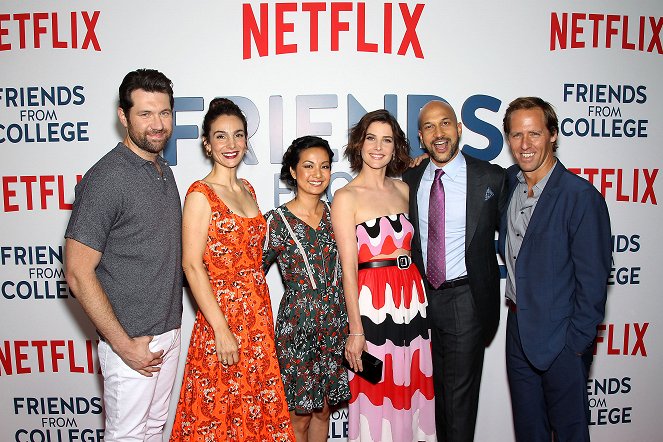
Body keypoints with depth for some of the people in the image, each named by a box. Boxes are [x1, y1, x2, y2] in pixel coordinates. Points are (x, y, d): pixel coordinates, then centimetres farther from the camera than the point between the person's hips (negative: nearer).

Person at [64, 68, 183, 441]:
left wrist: (171, 329, 13)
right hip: (131, 340, -7)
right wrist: (123, 344, -17)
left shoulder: (164, 171, 7)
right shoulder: (106, 179, -18)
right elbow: (78, 274, -19)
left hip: (169, 331, 7)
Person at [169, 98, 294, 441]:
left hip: (257, 315, 7)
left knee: (258, 411, 16)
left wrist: (261, 313, 12)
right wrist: (221, 328, -18)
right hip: (223, 313, -7)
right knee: (219, 412, 7)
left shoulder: (247, 190, 10)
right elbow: (192, 265, -16)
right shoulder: (201, 194, -11)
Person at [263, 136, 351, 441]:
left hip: (335, 323, 4)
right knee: (299, 415, 9)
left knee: (323, 409, 17)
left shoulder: (333, 214, 4)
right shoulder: (277, 220, -9)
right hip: (297, 325, -4)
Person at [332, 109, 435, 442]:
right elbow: (348, 268, -10)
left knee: (412, 385, 14)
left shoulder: (403, 188, 10)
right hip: (372, 302, -5)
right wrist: (355, 329, -13)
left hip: (412, 297, 5)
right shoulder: (346, 197, -6)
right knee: (375, 392, 5)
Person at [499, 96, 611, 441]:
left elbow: (592, 279, -15)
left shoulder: (581, 196, -18)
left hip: (561, 338, -6)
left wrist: (577, 341, -13)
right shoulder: (509, 181, 2)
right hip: (518, 330, 6)